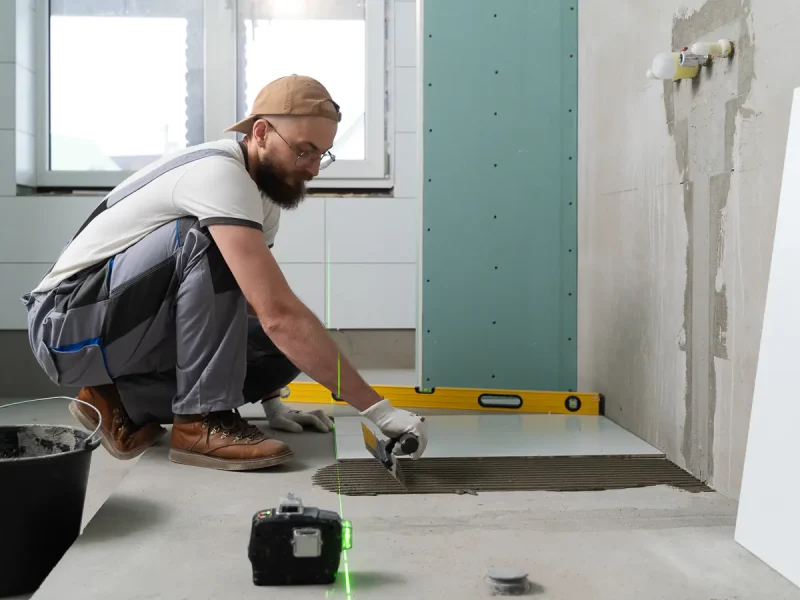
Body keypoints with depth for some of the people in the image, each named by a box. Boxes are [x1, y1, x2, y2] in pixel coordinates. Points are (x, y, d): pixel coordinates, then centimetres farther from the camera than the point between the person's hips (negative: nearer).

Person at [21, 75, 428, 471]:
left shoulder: (264, 197, 5)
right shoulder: (219, 175, -26)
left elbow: (256, 307, 15)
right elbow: (279, 314, -34)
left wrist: (271, 401, 8)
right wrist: (377, 409, -33)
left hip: (128, 328, 9)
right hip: (68, 324, -9)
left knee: (288, 348, -8)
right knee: (205, 242, -31)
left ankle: (125, 403, 5)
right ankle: (202, 421, -22)